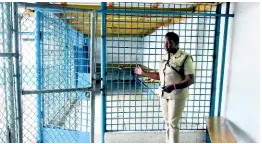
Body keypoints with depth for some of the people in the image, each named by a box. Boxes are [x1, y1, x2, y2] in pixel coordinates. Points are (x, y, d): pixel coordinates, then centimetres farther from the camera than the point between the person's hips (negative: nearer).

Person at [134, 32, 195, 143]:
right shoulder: (164, 57, 8)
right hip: (163, 95, 7)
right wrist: (143, 73, 16)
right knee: (167, 122, 16)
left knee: (173, 124, 0)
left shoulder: (185, 58, -14)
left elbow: (190, 80, -19)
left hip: (177, 96, -6)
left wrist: (173, 86, -33)